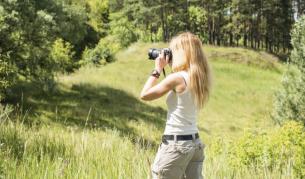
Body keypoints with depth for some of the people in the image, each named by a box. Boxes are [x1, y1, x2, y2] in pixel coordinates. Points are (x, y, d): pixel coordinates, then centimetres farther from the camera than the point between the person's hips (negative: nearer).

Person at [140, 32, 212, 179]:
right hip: (195, 143, 8)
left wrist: (157, 70, -2)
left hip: (175, 144, -8)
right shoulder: (198, 78, 6)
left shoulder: (177, 78, -16)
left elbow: (144, 95, -10)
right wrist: (169, 66, 14)